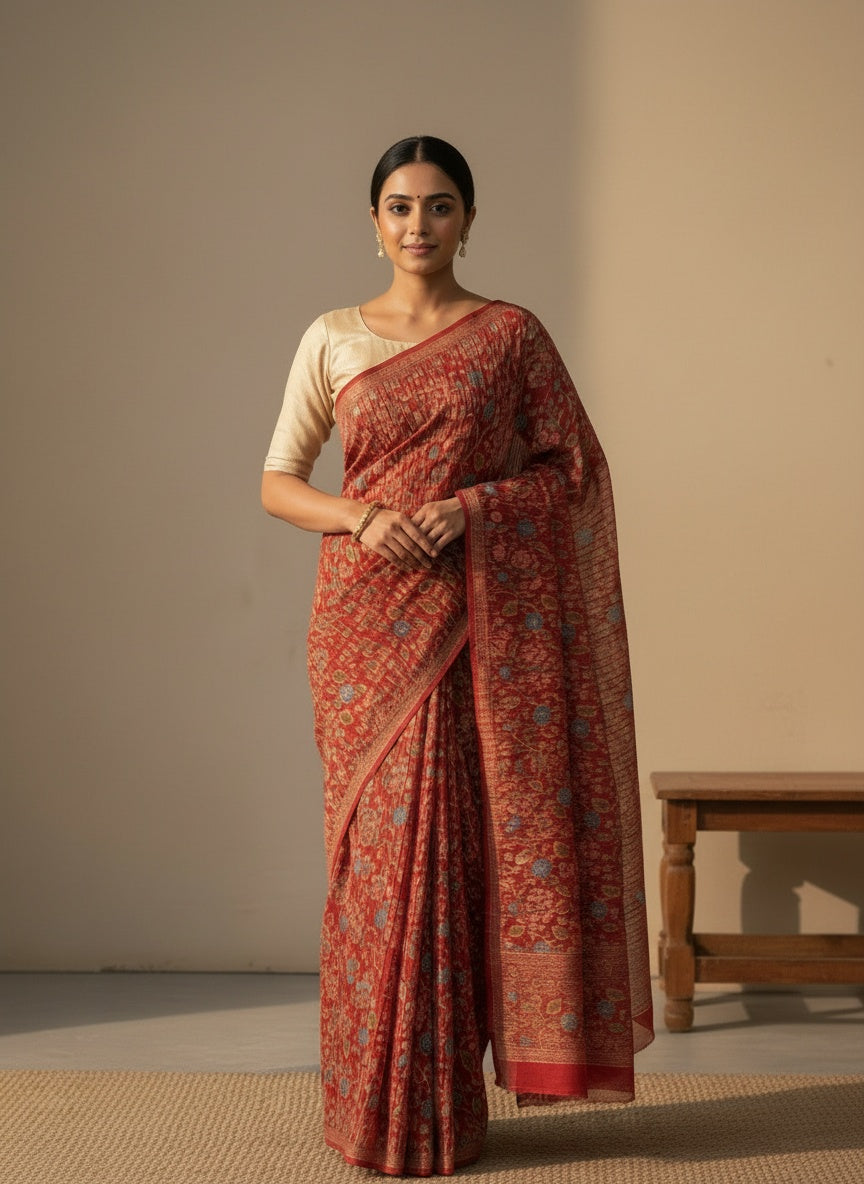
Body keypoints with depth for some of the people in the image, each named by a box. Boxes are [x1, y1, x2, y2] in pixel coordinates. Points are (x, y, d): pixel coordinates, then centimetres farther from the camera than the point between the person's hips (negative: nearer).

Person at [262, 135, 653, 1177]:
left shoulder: (512, 336, 5)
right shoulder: (332, 339, 8)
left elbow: (573, 471, 3)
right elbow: (277, 482, 8)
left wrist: (473, 505, -13)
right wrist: (363, 516, -11)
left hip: (481, 621, -1)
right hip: (368, 621, 1)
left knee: (459, 844, -1)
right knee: (378, 847, 0)